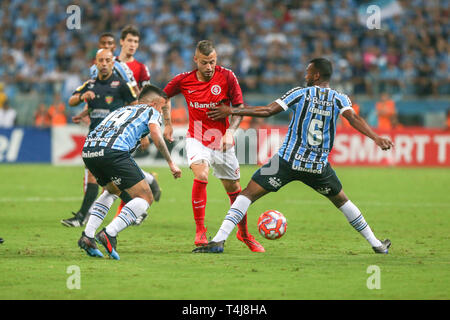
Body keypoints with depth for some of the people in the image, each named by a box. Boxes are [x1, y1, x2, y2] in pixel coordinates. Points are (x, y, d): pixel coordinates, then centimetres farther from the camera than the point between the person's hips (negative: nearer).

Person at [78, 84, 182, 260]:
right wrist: (171, 163, 4)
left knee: (112, 191, 32)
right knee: (145, 198, 1)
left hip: (88, 148, 7)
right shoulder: (151, 111, 19)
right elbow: (156, 137, 1)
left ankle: (87, 236, 17)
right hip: (114, 151, -7)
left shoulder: (122, 110, 38)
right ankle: (110, 234, -16)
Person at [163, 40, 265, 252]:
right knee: (201, 175, -27)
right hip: (197, 139, -1)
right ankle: (200, 230, -15)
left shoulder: (227, 77, -11)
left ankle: (244, 233, 29)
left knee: (234, 189, 7)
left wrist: (230, 131, -20)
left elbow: (239, 107, -6)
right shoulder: (184, 80, -8)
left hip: (221, 141, 1)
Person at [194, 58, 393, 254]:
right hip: (319, 165, 3)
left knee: (248, 193, 0)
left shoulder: (300, 94, 1)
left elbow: (268, 111, -4)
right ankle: (377, 245, 29)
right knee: (341, 201, 24)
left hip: (287, 161, -2)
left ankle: (218, 240, -15)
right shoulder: (339, 99, 4)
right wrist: (376, 138, -22)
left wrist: (231, 111, 3)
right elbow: (353, 118, -14)